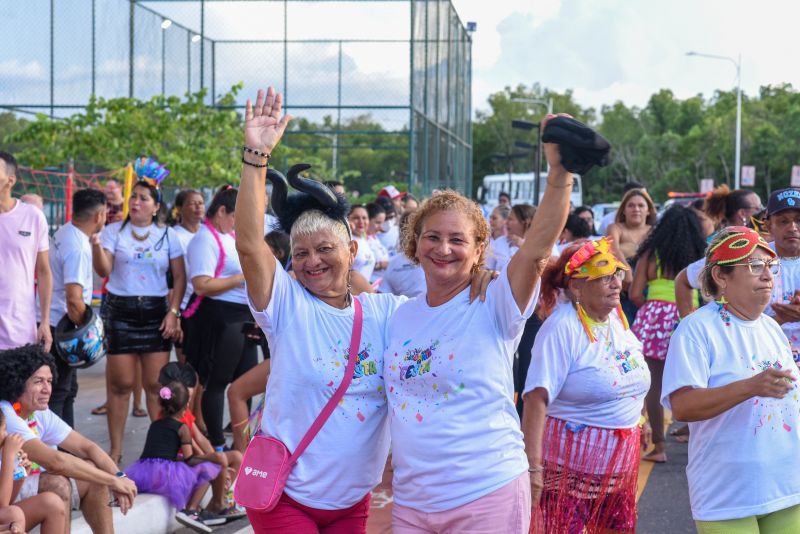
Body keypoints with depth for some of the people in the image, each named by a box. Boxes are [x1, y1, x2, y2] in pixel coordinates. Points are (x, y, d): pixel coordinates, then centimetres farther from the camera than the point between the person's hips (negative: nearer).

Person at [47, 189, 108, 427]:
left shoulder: (64, 232, 6)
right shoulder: (78, 248, -23)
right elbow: (74, 300, -27)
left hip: (54, 321, 10)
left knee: (68, 389, 18)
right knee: (59, 392, -4)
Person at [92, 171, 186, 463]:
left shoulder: (168, 236, 7)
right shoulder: (114, 231, 4)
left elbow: (180, 278, 6)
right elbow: (104, 270, -6)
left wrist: (173, 312, -3)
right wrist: (96, 246, -25)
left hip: (156, 312, 1)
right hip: (120, 310, -1)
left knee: (156, 384, 0)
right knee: (120, 384, 1)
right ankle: (115, 450, 8)